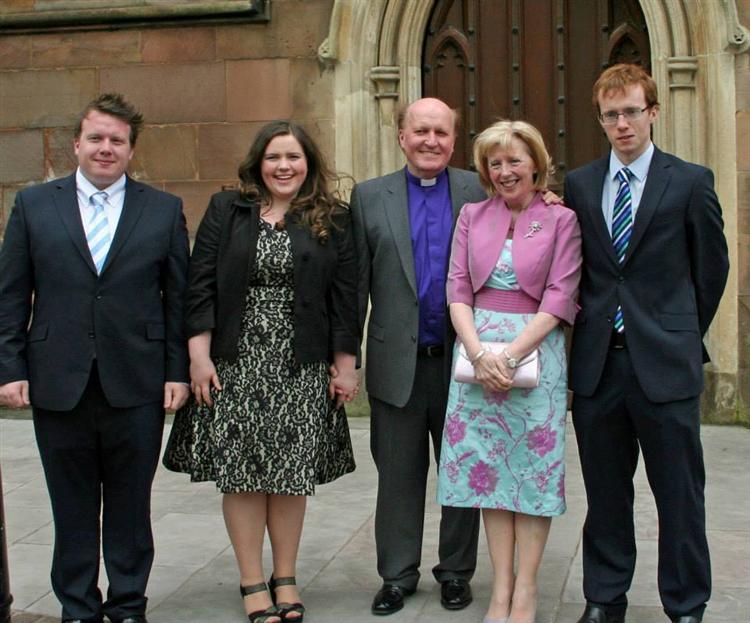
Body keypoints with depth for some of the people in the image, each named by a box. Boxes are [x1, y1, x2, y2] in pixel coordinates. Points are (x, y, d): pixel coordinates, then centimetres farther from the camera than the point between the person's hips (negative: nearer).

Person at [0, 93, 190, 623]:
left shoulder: (165, 210, 5)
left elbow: (178, 297, 4)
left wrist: (178, 372, -1)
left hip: (136, 385, 0)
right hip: (58, 384, 1)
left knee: (130, 504, 9)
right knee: (72, 505, 10)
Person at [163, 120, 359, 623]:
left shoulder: (333, 220, 5)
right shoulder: (226, 211, 5)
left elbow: (346, 296, 3)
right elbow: (201, 285, 1)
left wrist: (346, 365, 1)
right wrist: (199, 355, -6)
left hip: (301, 370, 0)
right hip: (235, 365, 0)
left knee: (292, 472, 4)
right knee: (240, 473, 2)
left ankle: (285, 579, 17)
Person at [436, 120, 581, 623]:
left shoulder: (561, 220, 1)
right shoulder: (472, 216, 10)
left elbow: (559, 298, -6)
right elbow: (457, 290, 4)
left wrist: (510, 354, -15)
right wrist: (479, 353, -11)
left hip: (535, 350, -3)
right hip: (476, 348, 3)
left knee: (535, 464, -1)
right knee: (487, 465, 3)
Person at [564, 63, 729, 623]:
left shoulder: (691, 181, 0)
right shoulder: (578, 185, 8)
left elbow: (712, 267, 7)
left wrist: (683, 334, 11)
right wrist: (591, 326, 10)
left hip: (665, 364, -3)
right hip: (597, 362, 3)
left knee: (680, 494, 4)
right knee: (605, 493, 12)